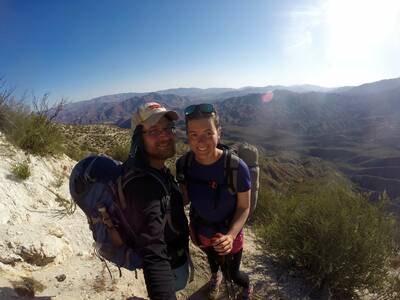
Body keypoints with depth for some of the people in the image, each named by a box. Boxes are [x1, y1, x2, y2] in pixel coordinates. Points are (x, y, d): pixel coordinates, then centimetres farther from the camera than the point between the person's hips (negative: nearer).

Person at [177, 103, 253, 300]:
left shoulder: (237, 167, -33)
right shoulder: (183, 164, -22)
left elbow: (244, 207, -21)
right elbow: (185, 197, -7)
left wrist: (231, 235, -36)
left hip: (228, 235, -3)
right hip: (200, 233, 3)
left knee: (231, 274, 21)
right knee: (212, 259, 34)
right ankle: (215, 276, 72)